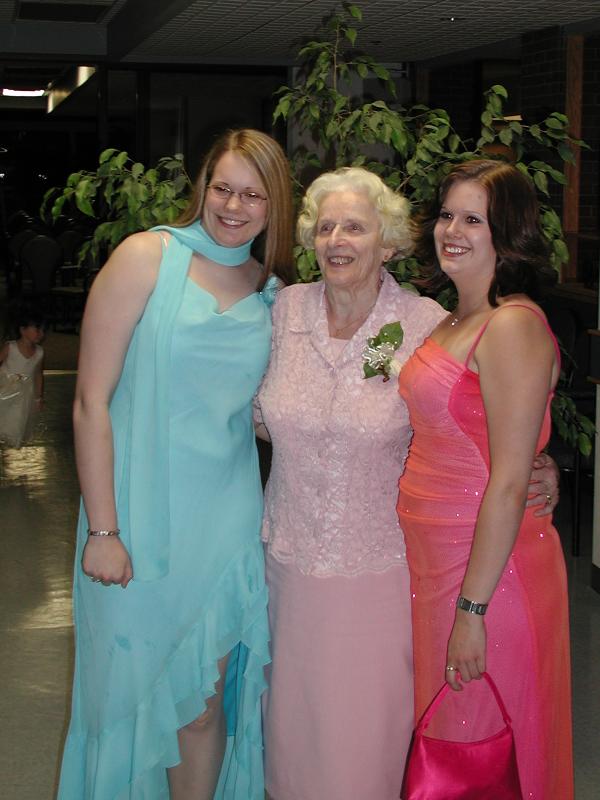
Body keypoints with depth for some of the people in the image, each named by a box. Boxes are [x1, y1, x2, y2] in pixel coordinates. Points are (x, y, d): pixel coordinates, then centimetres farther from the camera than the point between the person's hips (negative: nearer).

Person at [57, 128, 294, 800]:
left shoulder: (272, 291, 9)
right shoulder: (147, 258, -6)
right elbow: (91, 402, -10)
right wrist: (103, 529, -14)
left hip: (225, 521, 4)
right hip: (140, 517, -4)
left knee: (206, 701, 10)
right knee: (132, 692, 7)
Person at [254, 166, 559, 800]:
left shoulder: (427, 325, -10)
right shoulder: (285, 308, 0)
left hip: (382, 566, -3)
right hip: (292, 559, 3)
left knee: (368, 731, 5)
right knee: (293, 718, 15)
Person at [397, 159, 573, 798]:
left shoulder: (513, 325, -17)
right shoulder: (453, 323, 11)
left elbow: (510, 482, -21)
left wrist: (472, 608, -20)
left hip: (488, 565, -8)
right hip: (432, 555, 8)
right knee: (443, 746, 19)